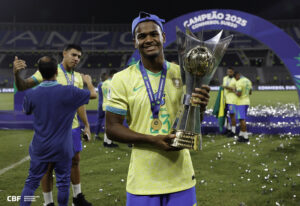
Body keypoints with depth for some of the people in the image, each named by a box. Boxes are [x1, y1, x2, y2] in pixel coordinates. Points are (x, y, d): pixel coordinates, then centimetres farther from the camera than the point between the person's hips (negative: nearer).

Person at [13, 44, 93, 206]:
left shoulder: (78, 77, 9)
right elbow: (23, 86, -13)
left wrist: (86, 125, 14)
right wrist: (16, 73, -33)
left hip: (72, 126, 6)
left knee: (75, 160, 15)